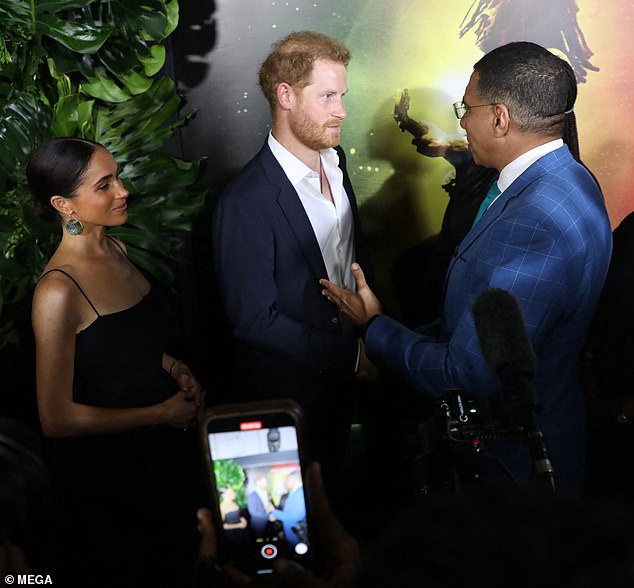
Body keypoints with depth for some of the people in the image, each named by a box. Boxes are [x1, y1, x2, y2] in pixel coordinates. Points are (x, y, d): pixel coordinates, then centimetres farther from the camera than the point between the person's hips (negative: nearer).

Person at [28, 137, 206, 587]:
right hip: (105, 469, -7)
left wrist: (173, 367, -3)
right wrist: (161, 414, -18)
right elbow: (56, 418, -24)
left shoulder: (116, 250, -2)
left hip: (163, 449, 8)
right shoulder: (58, 290, -27)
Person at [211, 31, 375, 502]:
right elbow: (256, 321, -24)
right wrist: (349, 355, -20)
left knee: (332, 482, 27)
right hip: (289, 388, -7)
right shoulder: (246, 203, -28)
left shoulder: (334, 161, -3)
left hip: (342, 372, 7)